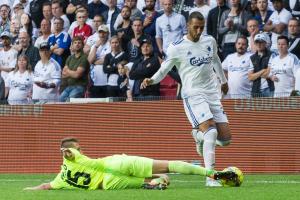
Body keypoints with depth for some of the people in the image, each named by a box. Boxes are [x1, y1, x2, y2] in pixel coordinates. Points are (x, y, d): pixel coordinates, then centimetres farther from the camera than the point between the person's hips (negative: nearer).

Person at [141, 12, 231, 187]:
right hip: (193, 95, -5)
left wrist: (223, 80, 37)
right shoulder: (177, 48, -7)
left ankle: (198, 135, 31)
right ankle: (210, 176, -22)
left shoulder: (210, 41, 7)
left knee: (226, 138, -2)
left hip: (213, 94, 5)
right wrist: (152, 80, -21)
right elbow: (164, 69, -1)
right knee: (210, 131, -24)